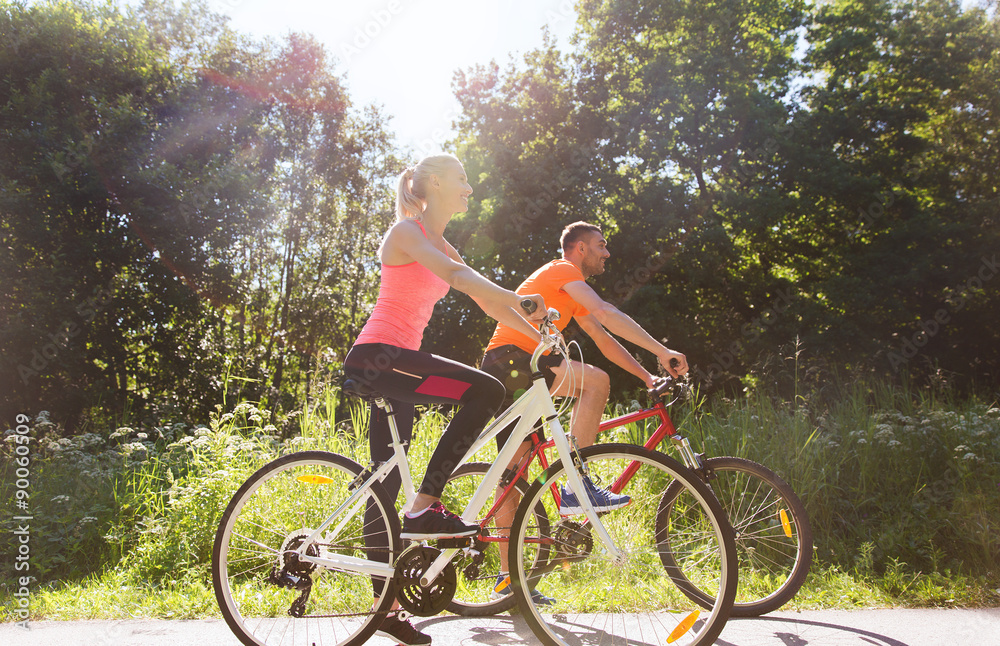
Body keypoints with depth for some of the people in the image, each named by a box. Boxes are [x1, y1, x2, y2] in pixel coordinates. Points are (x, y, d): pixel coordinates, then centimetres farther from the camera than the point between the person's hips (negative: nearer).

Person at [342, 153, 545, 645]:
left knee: (388, 480, 9)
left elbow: (485, 300, 16)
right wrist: (519, 300, -37)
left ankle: (385, 605, 15)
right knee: (486, 391, -23)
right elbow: (452, 273, -26)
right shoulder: (406, 231, -6)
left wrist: (542, 336, 6)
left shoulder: (442, 246, 21)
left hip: (395, 363, 9)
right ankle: (425, 507, -20)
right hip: (377, 356, -9)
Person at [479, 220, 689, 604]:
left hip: (509, 376, 11)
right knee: (595, 380, -25)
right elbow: (607, 314, -18)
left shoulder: (572, 296, 26)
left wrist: (648, 377, 12)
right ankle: (577, 487, -24)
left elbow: (603, 338, 21)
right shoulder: (563, 271, -5)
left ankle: (508, 579, 11)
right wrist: (661, 351, -20)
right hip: (508, 360, -11)